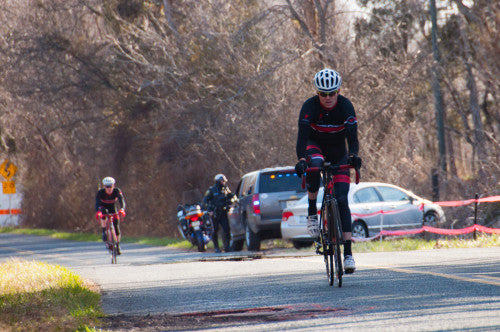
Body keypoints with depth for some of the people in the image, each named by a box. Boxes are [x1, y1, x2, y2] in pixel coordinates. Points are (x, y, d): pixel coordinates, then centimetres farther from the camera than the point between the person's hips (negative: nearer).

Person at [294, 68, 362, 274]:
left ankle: (348, 254, -17)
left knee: (342, 200, -13)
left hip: (339, 153, 0)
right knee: (313, 166, -39)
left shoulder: (346, 106, -22)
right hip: (316, 147, 0)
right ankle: (312, 212, -19)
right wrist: (301, 160, -49)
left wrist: (353, 156, -48)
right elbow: (302, 136, -31)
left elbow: (352, 137, -27)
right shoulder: (310, 106, -23)